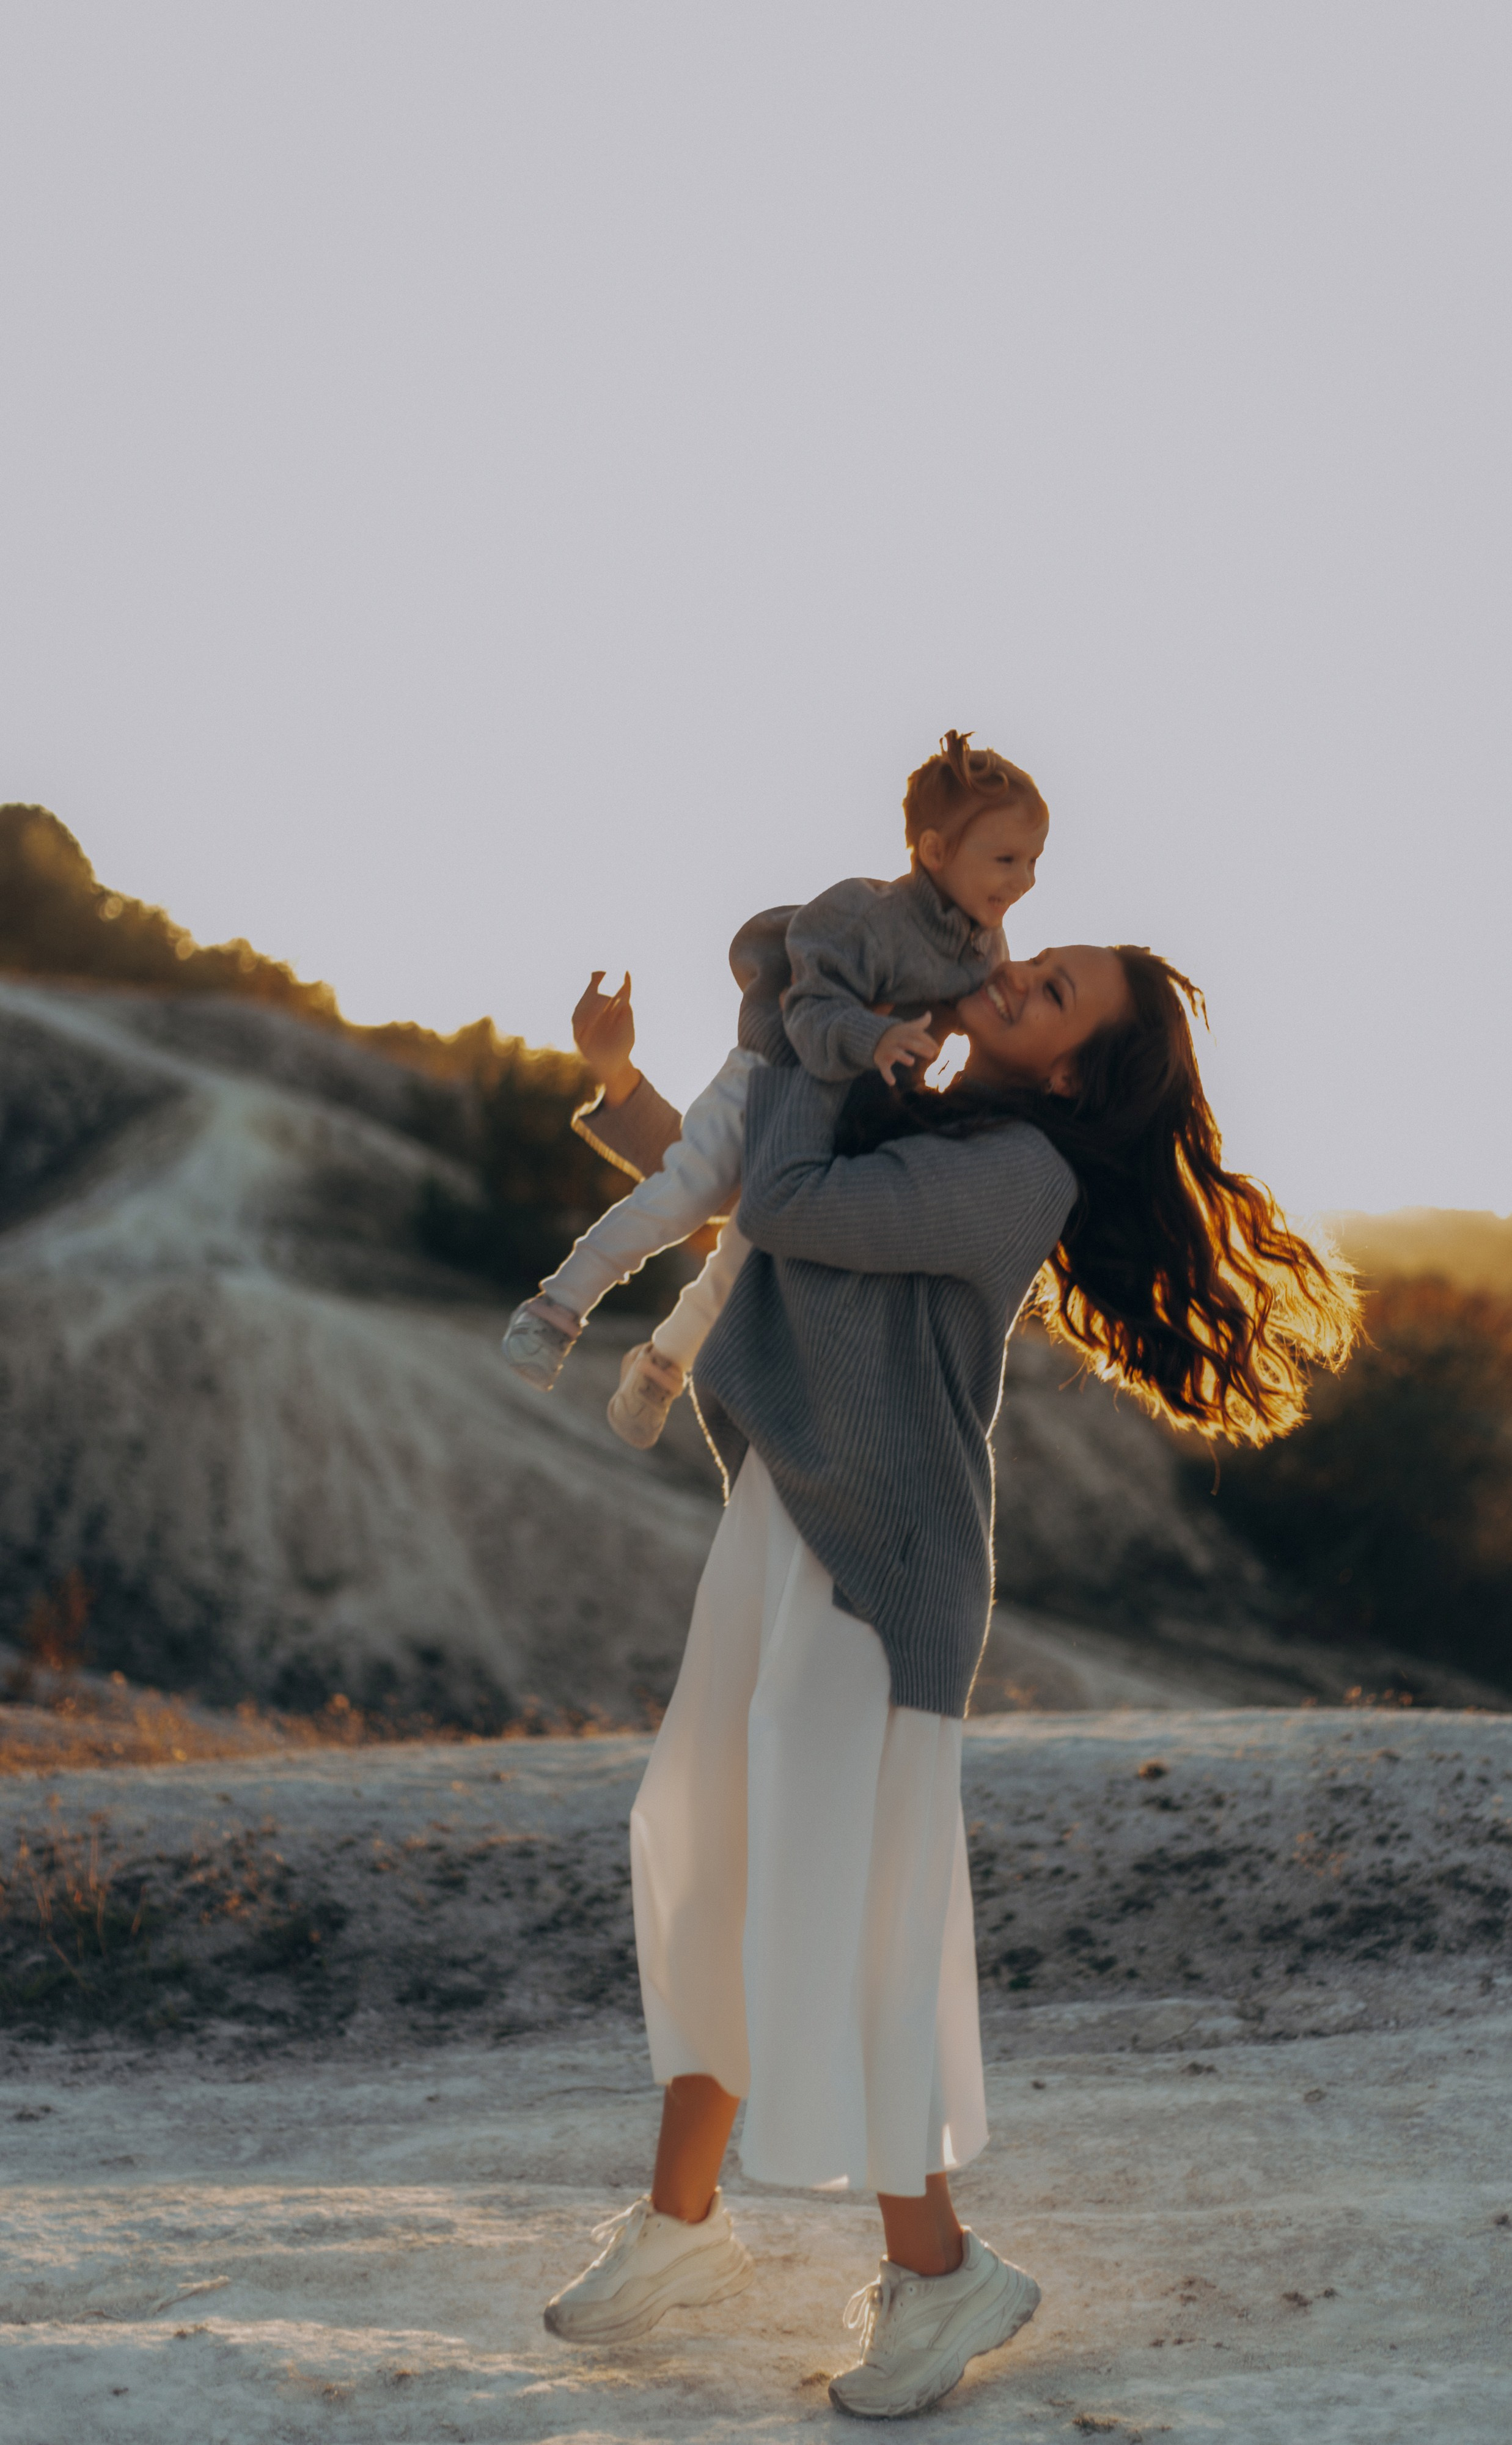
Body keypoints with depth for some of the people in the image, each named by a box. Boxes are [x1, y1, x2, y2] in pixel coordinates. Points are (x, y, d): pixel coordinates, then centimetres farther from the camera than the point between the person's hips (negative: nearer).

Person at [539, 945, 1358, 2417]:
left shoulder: (1017, 1171, -16)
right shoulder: (906, 1121, 11)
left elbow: (783, 1210, -22)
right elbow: (720, 1183, 24)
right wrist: (614, 1072, 9)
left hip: (882, 1568, -9)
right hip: (776, 1532, 9)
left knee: (826, 1923, -8)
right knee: (704, 1878, 14)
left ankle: (934, 2270, 7)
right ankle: (680, 2226, 27)